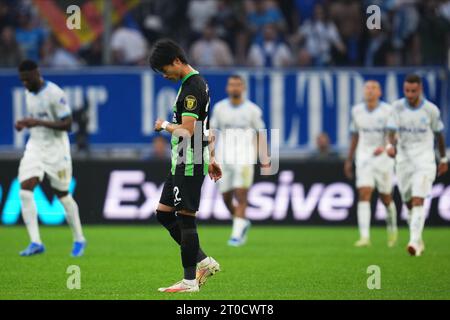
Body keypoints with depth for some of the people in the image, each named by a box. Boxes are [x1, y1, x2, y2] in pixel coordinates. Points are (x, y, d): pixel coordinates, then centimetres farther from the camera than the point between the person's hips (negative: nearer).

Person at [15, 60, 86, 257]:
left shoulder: (55, 94, -17)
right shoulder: (29, 93, 7)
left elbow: (67, 124, -19)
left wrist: (38, 122, -26)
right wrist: (24, 124, 0)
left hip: (56, 148, -6)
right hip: (35, 146, 6)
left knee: (62, 194, 5)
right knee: (25, 190, -13)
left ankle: (79, 240, 24)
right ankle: (35, 242, -15)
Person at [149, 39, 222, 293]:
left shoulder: (192, 88, -17)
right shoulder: (198, 83, 15)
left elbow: (187, 131, -23)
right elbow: (205, 126, 22)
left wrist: (164, 125, -5)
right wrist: (211, 158, 26)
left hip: (190, 164, -10)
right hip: (182, 163, 10)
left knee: (185, 218, -6)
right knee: (164, 213, 12)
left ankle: (190, 280, -1)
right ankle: (203, 262, 15)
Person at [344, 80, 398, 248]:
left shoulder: (388, 111, -9)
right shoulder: (357, 111, 4)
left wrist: (385, 147, -32)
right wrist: (349, 160, 20)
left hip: (383, 157, -2)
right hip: (364, 158, 2)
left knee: (386, 197, 10)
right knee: (364, 195, -13)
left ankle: (392, 227, 39)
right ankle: (364, 237, -18)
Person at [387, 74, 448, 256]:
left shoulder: (431, 110, -6)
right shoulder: (398, 107, -2)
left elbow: (439, 134, 8)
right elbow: (393, 132, -9)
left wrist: (444, 159, 16)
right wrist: (391, 145, -31)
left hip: (424, 161, -3)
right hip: (403, 160, 3)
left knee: (418, 201, -18)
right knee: (409, 204, 10)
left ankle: (414, 242, -26)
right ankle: (419, 241, 28)